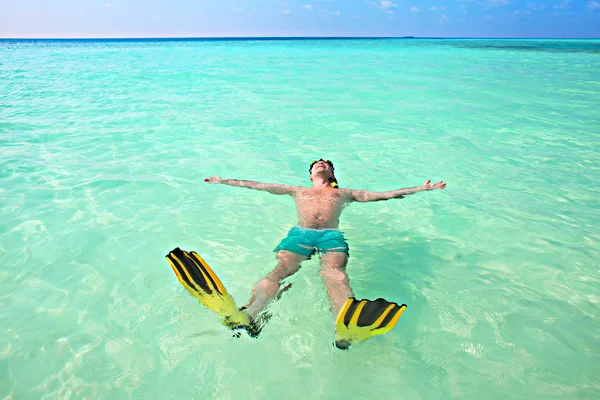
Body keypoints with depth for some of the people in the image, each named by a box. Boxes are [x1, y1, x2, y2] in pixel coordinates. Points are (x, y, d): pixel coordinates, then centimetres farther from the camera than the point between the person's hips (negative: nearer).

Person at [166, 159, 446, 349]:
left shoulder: (344, 193, 36)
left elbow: (383, 194, 32)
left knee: (334, 272, -34)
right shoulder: (298, 191, 38)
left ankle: (346, 330, -63)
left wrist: (422, 188, 29)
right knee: (280, 268, -31)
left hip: (332, 236, 0)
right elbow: (258, 185, 39)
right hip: (299, 234, 1)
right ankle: (246, 316, -58)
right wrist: (224, 182, 41)